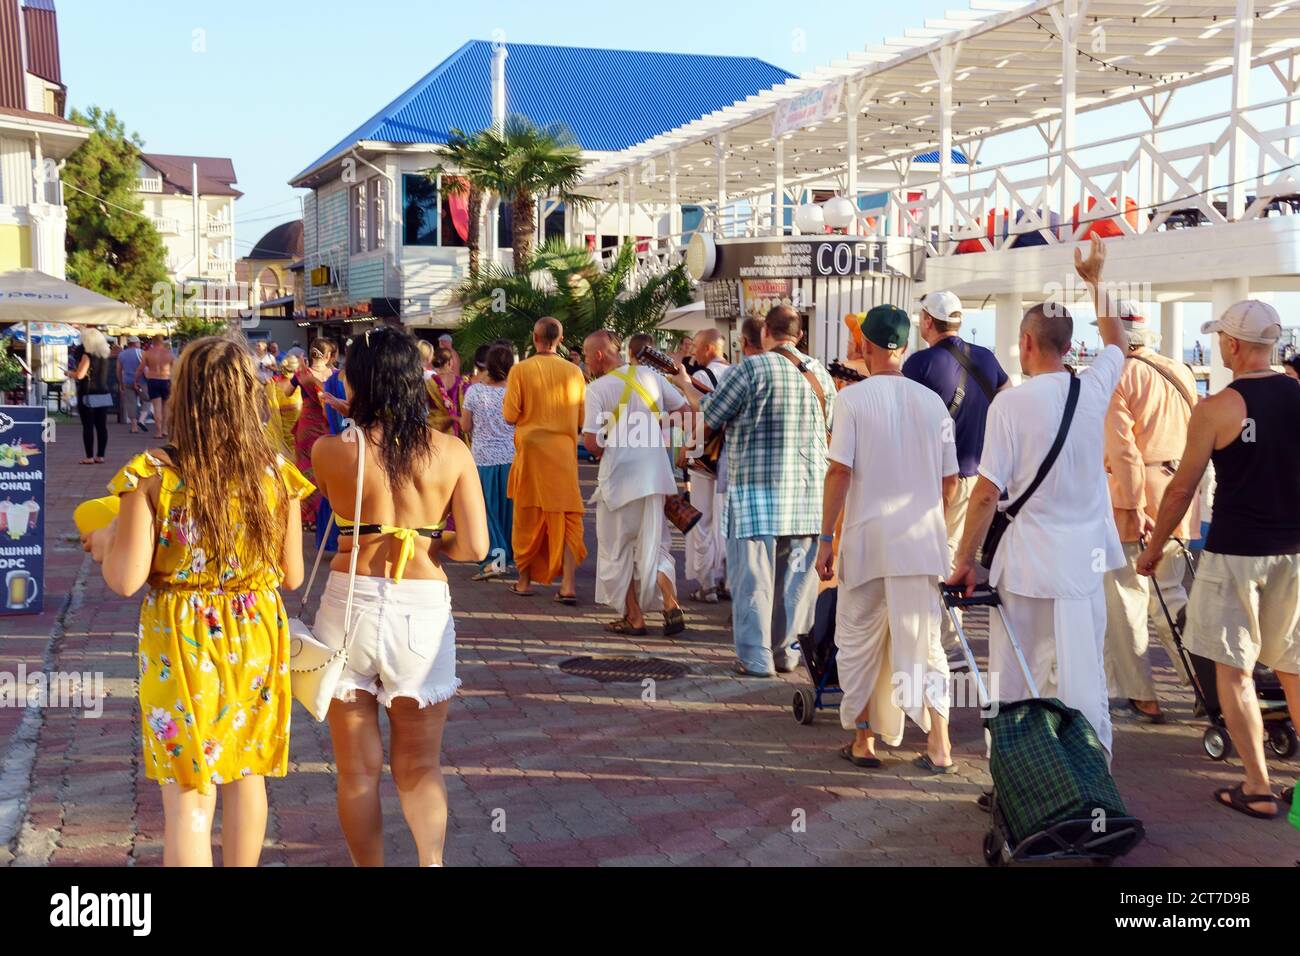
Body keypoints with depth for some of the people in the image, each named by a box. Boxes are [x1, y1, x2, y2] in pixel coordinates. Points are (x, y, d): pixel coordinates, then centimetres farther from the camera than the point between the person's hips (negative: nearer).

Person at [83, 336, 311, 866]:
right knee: (246, 774, 23)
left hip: (182, 645, -3)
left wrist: (105, 543, 7)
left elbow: (125, 579, -15)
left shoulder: (153, 475, -15)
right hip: (256, 639, 3)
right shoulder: (276, 473, -7)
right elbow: (292, 576, -1)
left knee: (188, 797, 7)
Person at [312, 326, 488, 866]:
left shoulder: (330, 451, -7)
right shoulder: (452, 452, -4)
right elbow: (475, 547, -6)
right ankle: (431, 860, -5)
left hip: (350, 603, -1)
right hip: (424, 607, 1)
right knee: (419, 765, 15)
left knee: (358, 770, 15)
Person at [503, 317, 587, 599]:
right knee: (566, 515, 3)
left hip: (531, 449, -1)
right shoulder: (574, 372, -1)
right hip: (564, 451, 1)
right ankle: (568, 583, -7)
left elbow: (510, 416, -8)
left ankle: (525, 581, 20)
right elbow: (582, 419, 5)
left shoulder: (521, 370, -7)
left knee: (528, 515, 12)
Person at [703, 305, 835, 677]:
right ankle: (786, 649, 20)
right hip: (807, 491, 5)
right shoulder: (820, 374, 8)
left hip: (757, 487, -5)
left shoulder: (751, 368, -11)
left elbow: (711, 416, -4)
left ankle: (756, 656, 2)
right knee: (796, 573, 12)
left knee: (753, 574, 0)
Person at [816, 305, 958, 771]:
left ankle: (863, 740, 17)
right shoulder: (932, 401, 5)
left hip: (866, 537, -3)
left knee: (858, 641, 11)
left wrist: (826, 537, -6)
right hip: (921, 540, 3)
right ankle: (938, 744, 0)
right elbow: (950, 480, 8)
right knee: (922, 641, 8)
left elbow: (839, 471, -11)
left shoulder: (853, 397, -6)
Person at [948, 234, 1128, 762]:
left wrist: (964, 559, -2)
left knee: (1017, 684, 7)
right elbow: (1116, 343, 26)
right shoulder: (1093, 389, 2)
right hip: (1085, 559, 4)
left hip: (1027, 561, -3)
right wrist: (1095, 283, 38)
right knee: (1084, 679, 7)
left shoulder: (1011, 402, -11)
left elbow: (987, 492, -11)